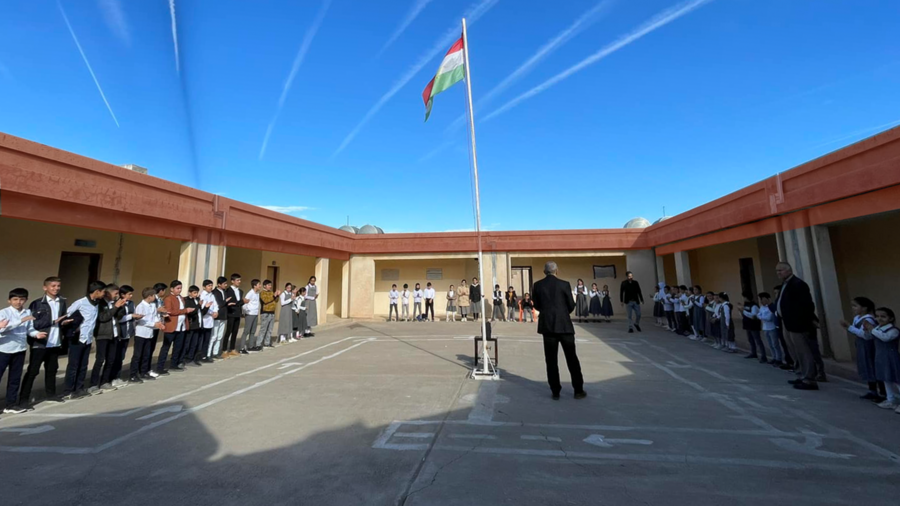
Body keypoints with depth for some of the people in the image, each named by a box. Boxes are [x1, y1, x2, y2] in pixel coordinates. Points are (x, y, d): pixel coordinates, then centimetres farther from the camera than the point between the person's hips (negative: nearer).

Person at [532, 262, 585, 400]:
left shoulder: (538, 285, -1)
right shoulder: (564, 284, -7)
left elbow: (537, 306, 7)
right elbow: (571, 306, -1)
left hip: (547, 325, 1)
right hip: (564, 325, -1)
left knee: (551, 360, 7)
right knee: (572, 358, 10)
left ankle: (555, 391, 11)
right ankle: (578, 390, 18)